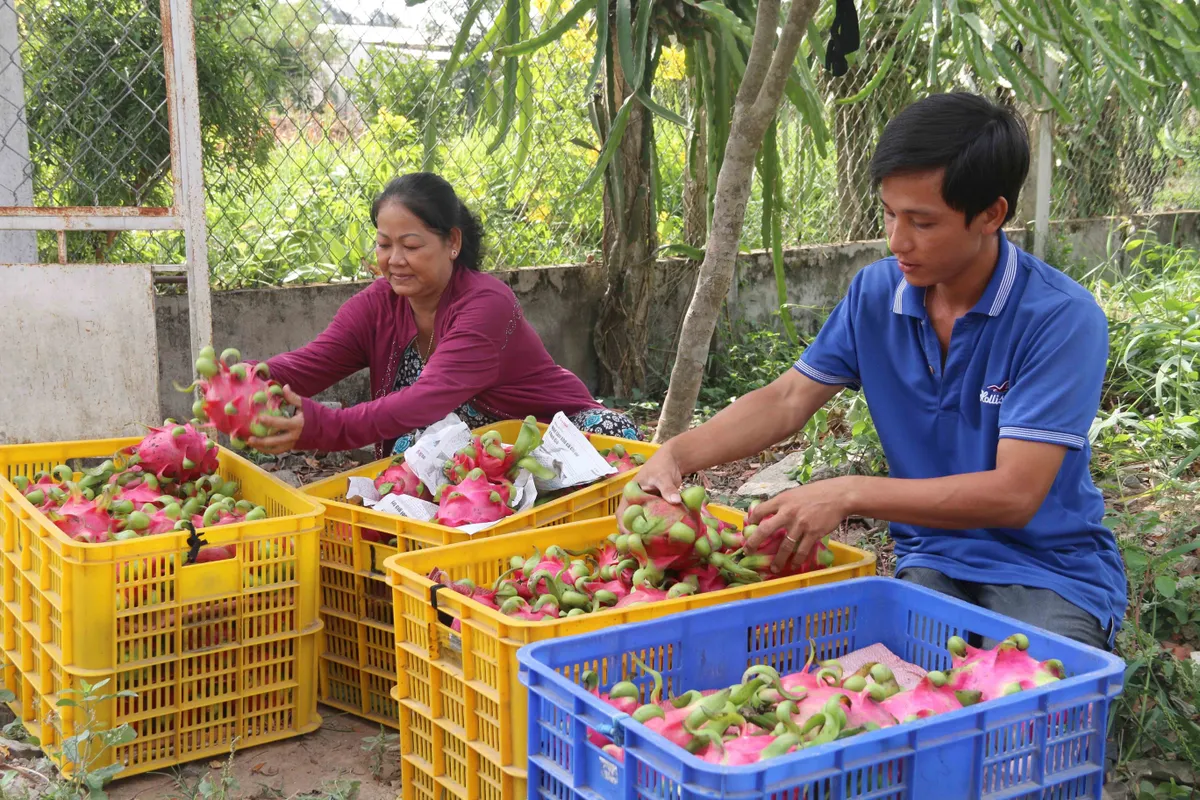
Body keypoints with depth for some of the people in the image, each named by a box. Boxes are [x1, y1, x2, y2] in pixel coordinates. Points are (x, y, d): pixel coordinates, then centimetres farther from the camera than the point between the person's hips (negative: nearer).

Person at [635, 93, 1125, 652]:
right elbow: (787, 401, 5)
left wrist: (850, 495, -29)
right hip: (931, 559, 3)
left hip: (1051, 569, -3)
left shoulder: (1061, 317, -18)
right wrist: (677, 454, -11)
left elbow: (1014, 493, -23)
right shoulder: (875, 294, 0)